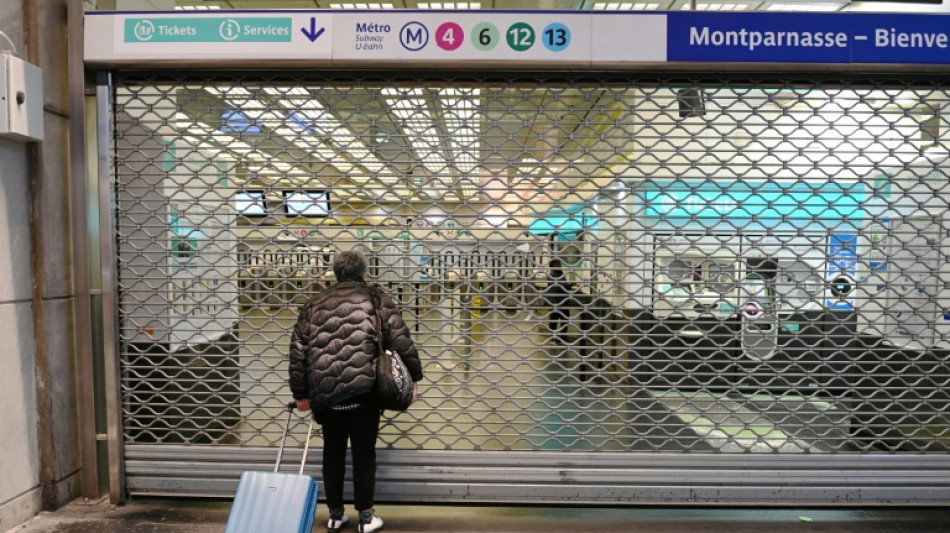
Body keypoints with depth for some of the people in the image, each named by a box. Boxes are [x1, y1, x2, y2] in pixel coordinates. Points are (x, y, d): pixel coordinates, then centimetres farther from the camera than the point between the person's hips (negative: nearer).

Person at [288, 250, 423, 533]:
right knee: (364, 453, 9)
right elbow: (400, 339, -4)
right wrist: (414, 376, 4)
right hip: (362, 389, -3)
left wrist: (301, 393, 18)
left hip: (325, 391, 3)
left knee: (333, 453, 17)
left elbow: (298, 349, 13)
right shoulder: (376, 298, 6)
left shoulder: (315, 303, 16)